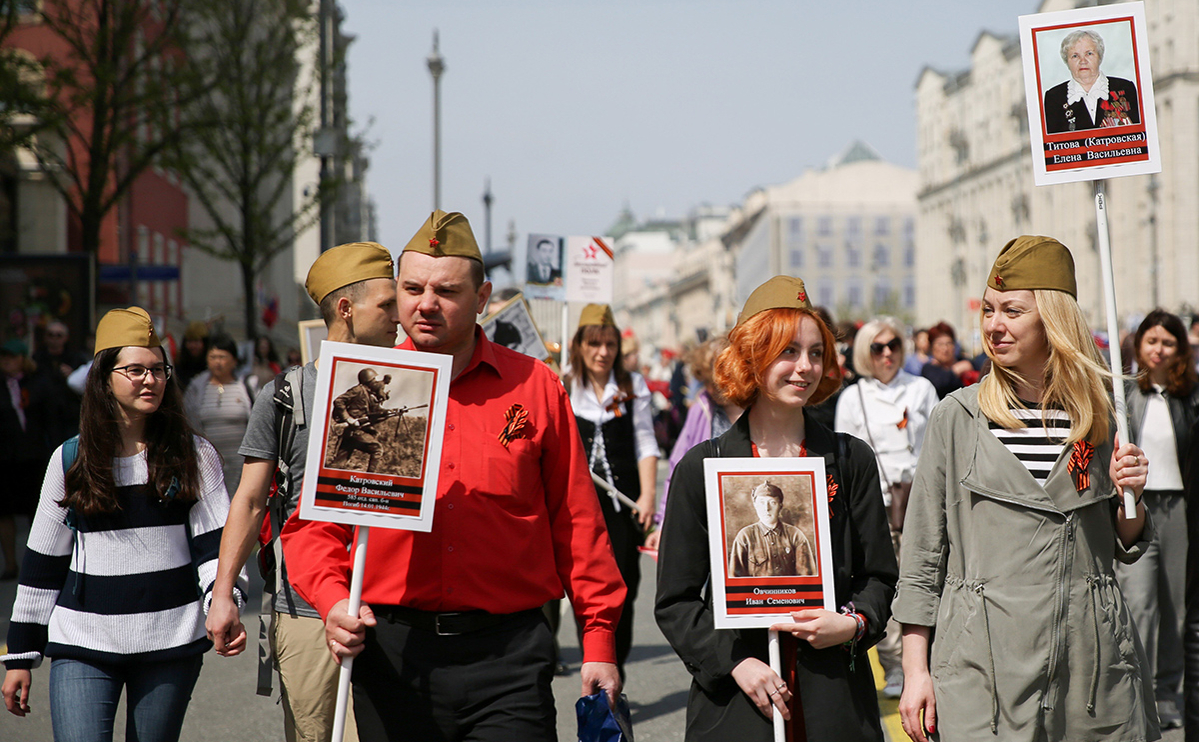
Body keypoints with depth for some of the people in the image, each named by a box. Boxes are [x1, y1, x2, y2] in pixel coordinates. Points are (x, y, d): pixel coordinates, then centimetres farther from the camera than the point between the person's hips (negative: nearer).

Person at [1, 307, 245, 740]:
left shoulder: (194, 456, 4)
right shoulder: (71, 460, 5)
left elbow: (215, 540, 0)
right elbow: (43, 561, 10)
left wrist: (225, 600, -22)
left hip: (171, 643, 0)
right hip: (83, 643, 0)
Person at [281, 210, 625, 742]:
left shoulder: (535, 387, 5)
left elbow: (577, 522, 7)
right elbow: (313, 523, 6)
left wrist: (599, 639, 5)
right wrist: (332, 599, -12)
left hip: (509, 657, -1)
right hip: (391, 650, 1)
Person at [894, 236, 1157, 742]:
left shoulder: (1100, 415, 7)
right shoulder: (957, 418, 1)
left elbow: (1125, 547, 16)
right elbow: (921, 556, 2)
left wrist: (1131, 497, -5)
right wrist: (915, 669, -3)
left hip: (1095, 663, 2)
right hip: (983, 663, -2)